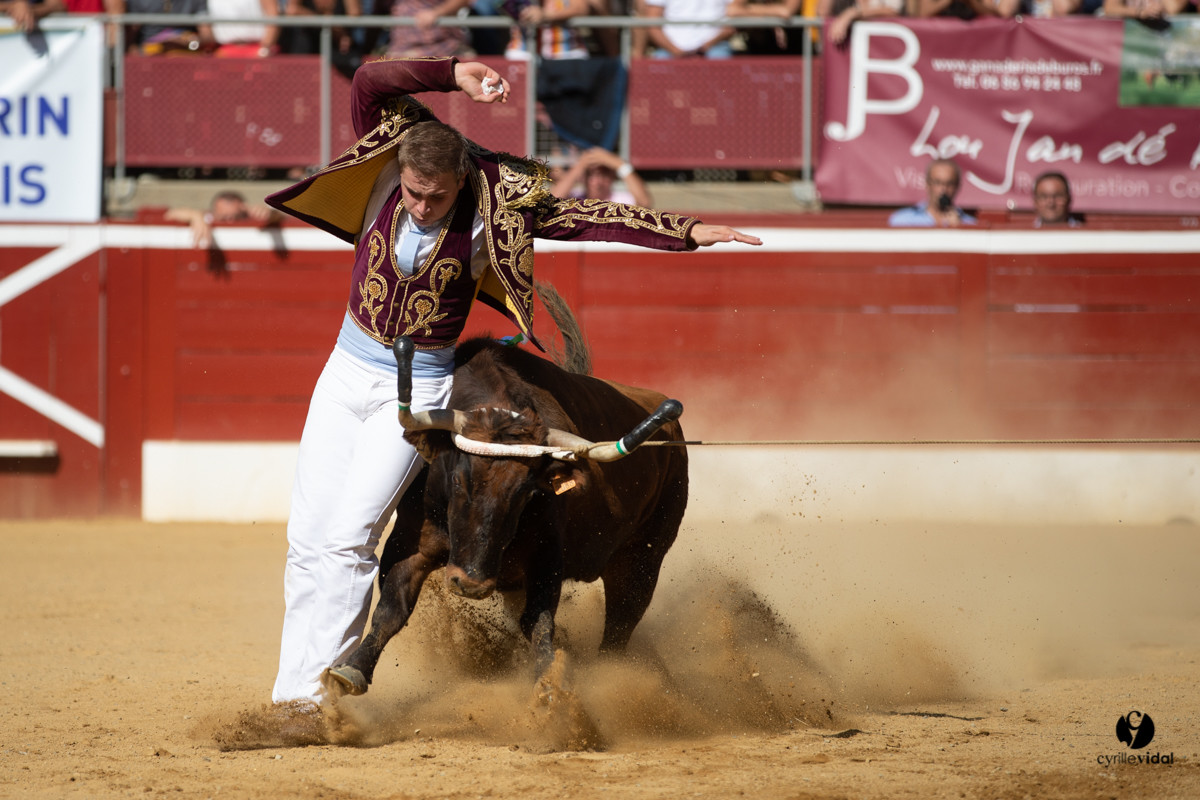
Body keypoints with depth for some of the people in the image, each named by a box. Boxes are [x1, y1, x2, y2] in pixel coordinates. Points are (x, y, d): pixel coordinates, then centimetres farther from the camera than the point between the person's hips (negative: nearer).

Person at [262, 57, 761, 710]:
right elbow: (369, 82, -20)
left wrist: (686, 233, -18)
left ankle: (314, 685, -9)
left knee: (348, 538, -14)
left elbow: (588, 218, -14)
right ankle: (290, 684, 14)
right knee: (307, 537, 4)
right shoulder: (388, 175, -10)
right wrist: (456, 77, -27)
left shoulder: (493, 208, -15)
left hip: (418, 388, -3)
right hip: (347, 369, 3)